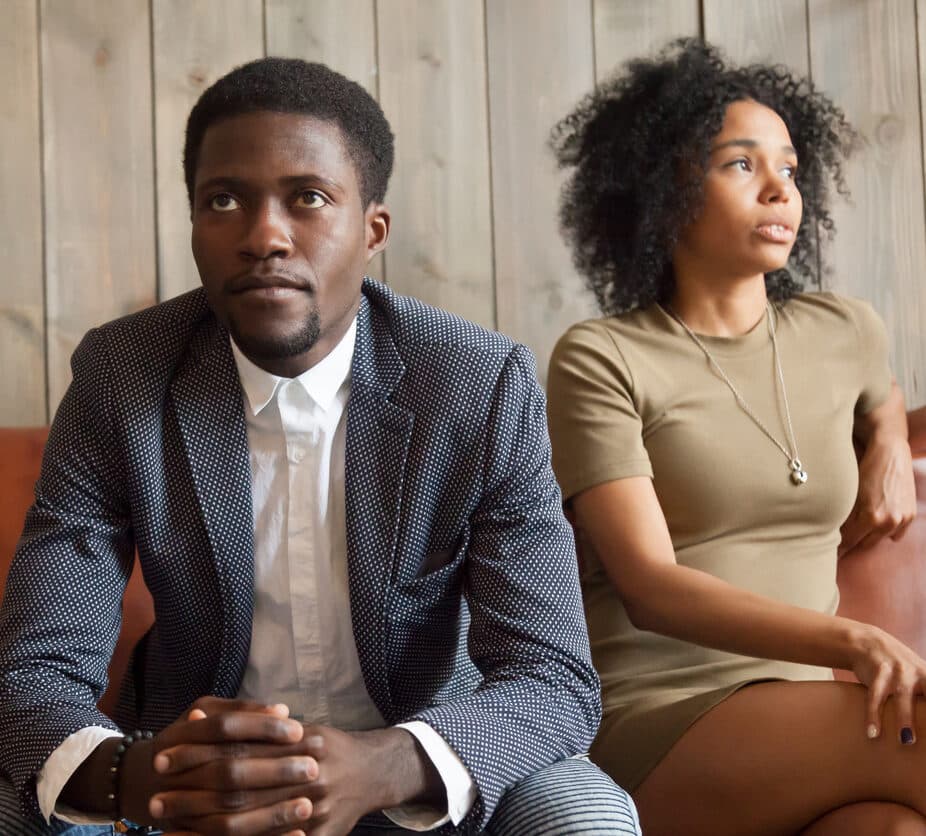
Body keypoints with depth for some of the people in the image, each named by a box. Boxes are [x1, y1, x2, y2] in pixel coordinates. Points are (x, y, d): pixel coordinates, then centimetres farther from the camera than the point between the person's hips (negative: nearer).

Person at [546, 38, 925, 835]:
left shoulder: (845, 333, 13)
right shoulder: (600, 361, -3)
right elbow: (650, 589, -14)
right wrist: (856, 642, -28)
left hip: (805, 714, 4)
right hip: (656, 720, -4)